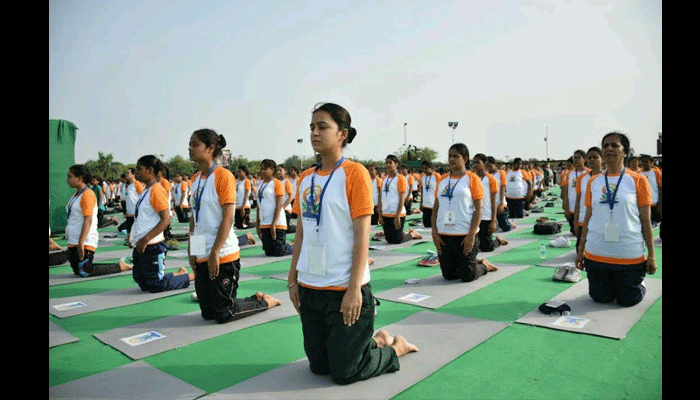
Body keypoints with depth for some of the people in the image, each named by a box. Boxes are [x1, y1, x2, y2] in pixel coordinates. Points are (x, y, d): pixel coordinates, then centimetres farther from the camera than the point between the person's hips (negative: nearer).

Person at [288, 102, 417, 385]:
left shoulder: (354, 173, -11)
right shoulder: (306, 178, 8)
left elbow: (362, 234, -14)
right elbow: (301, 231, 12)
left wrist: (354, 288, -17)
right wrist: (293, 278, 9)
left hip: (344, 290, -6)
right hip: (310, 288, 7)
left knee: (345, 373, 4)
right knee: (319, 366, 17)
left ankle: (395, 346, 29)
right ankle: (375, 341, 38)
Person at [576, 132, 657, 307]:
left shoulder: (638, 180, -2)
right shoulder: (593, 181, 6)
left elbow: (646, 220, -2)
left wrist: (651, 254, -4)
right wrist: (581, 250, 9)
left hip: (629, 255, -2)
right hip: (596, 254, 3)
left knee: (628, 300, 9)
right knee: (601, 298, 11)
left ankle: (639, 283, 39)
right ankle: (608, 285, 42)